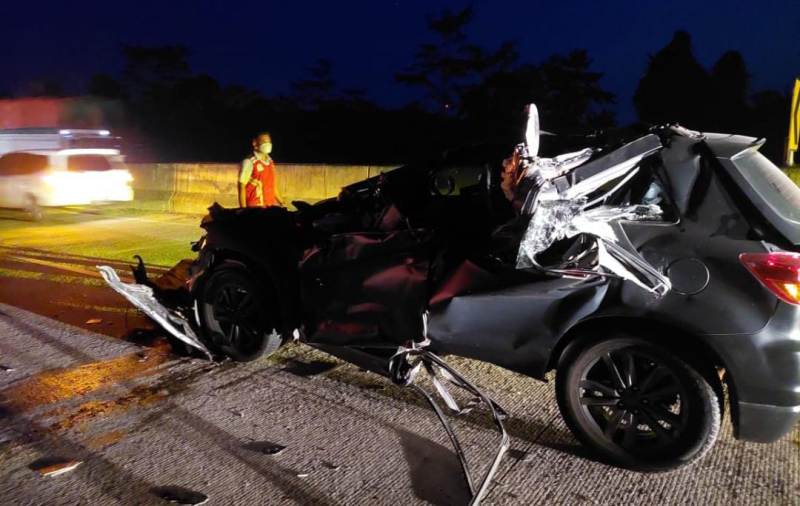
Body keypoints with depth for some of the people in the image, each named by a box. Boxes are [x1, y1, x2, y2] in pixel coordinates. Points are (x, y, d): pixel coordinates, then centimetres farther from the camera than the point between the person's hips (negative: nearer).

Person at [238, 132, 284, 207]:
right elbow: (242, 186, -8)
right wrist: (243, 209, -13)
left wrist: (280, 202, 16)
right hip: (256, 207, -6)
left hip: (272, 206, 6)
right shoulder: (249, 162, -6)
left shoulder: (270, 162, 14)